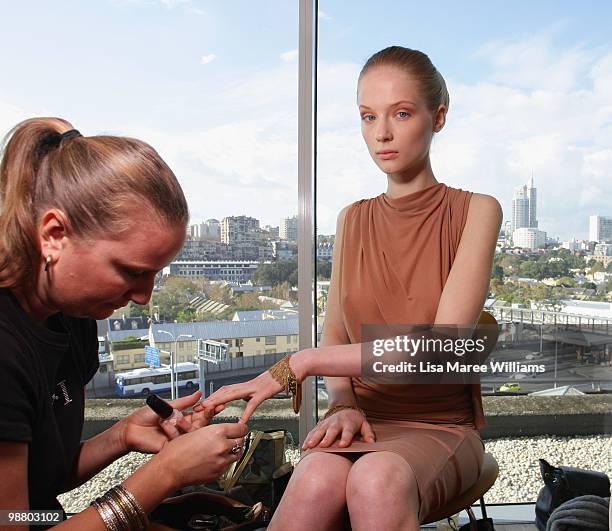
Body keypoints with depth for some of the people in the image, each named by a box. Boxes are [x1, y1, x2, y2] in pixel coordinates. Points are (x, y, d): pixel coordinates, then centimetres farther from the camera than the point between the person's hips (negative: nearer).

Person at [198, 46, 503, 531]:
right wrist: (343, 404, -12)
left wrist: (300, 363, -20)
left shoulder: (475, 211, -4)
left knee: (377, 479, -36)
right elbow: (335, 339, 10)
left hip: (440, 425, -2)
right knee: (317, 481, -32)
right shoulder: (353, 220, 9)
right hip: (360, 421, 2)